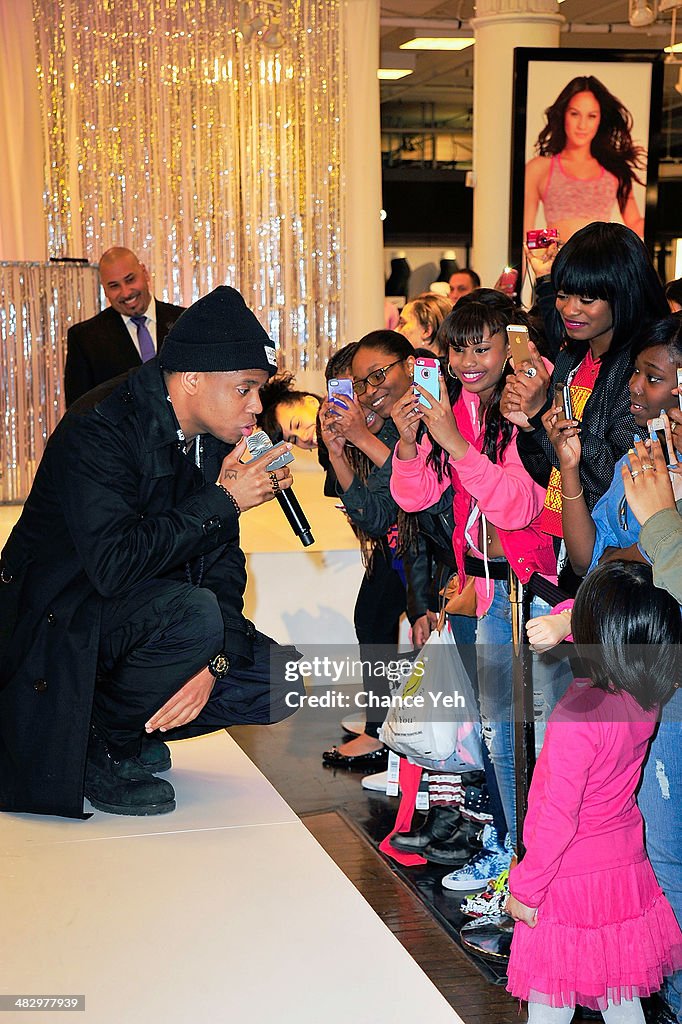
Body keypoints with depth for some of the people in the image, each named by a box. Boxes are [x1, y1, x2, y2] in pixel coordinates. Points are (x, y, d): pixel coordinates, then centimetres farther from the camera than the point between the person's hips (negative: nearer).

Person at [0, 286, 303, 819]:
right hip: (58, 623, -8)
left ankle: (131, 733, 9)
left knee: (282, 680, -6)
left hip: (149, 612, 8)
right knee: (192, 613, -34)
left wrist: (213, 659, -13)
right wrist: (223, 500, -27)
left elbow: (223, 559, 4)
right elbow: (113, 565, -34)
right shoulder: (99, 429, -23)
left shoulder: (214, 438, 2)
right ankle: (97, 745, -10)